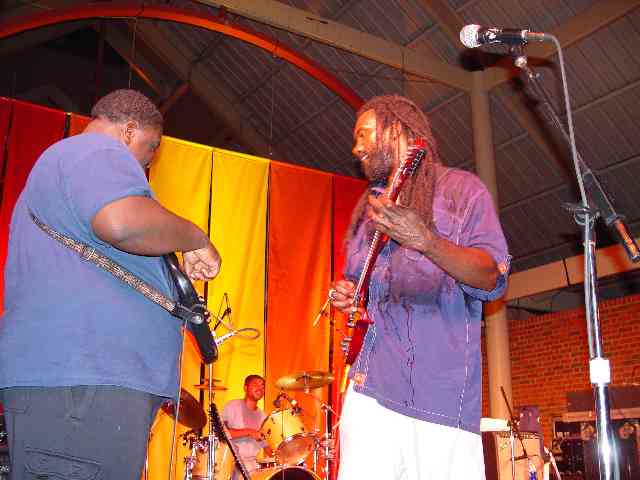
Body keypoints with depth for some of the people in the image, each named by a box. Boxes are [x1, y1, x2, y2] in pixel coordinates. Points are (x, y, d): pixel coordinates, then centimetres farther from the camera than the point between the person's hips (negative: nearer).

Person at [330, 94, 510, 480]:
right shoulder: (367, 209, 21)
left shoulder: (461, 188, 4)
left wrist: (426, 241, -25)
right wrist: (346, 296, 6)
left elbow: (493, 278, -8)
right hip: (370, 388, 4)